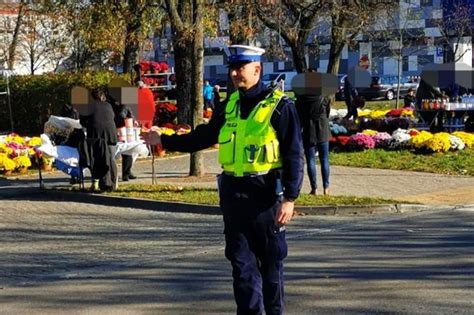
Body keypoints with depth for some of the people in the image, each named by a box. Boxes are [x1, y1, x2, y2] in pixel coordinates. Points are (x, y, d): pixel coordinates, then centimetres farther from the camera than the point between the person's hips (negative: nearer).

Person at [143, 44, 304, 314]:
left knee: (271, 262, 6)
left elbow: (295, 156, -10)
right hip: (233, 193, 5)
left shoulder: (280, 107, -7)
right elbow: (203, 137, 22)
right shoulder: (229, 106, 10)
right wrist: (164, 140, 17)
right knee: (241, 262, 5)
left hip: (266, 194, -5)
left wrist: (290, 198, -16)